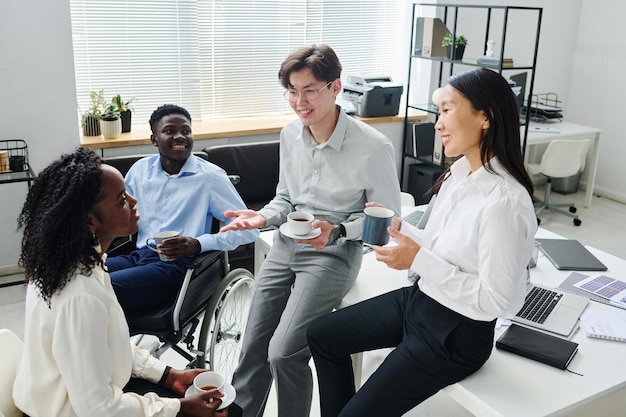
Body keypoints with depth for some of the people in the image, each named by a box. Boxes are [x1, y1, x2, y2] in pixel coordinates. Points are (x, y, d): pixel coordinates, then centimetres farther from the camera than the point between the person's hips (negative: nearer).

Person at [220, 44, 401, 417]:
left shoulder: (374, 147, -17)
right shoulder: (290, 135, 2)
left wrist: (337, 232, -24)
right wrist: (263, 217, -6)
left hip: (334, 253, -6)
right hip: (286, 245, 6)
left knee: (284, 352, -16)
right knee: (253, 348, 5)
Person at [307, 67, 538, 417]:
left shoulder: (504, 202, -29)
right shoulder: (460, 172, -2)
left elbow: (497, 300, -26)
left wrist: (419, 261, -25)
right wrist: (400, 229, -5)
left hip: (456, 334, -9)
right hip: (420, 299, 9)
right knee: (322, 335, 17)